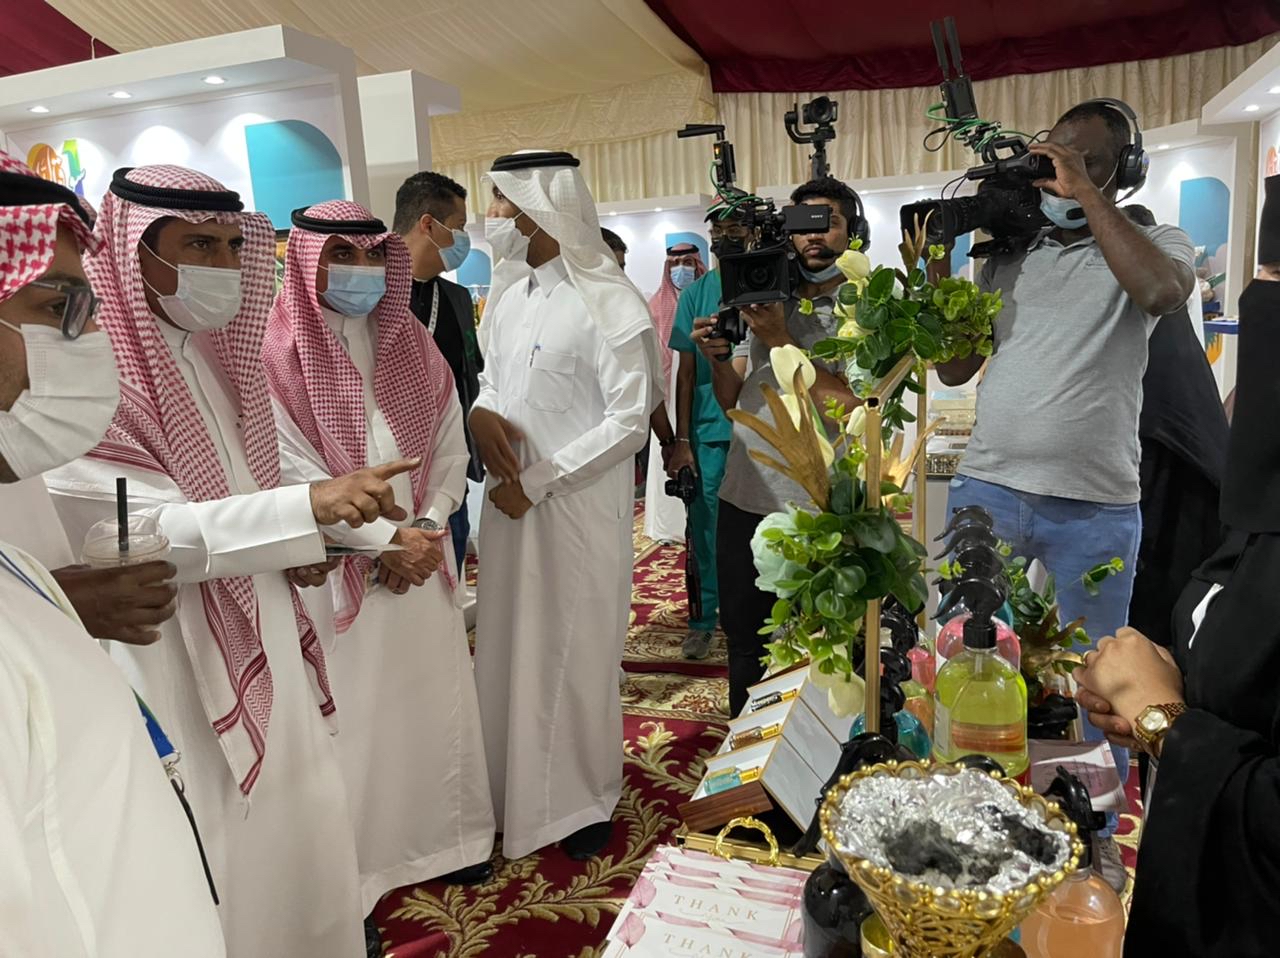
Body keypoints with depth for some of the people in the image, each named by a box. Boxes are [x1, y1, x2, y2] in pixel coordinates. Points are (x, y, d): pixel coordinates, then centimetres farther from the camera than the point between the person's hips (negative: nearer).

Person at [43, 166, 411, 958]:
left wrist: (296, 545, -2)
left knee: (296, 835, 19)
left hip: (266, 653, 7)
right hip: (182, 673, -7)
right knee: (226, 868, 8)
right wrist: (310, 505, -32)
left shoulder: (213, 355, 8)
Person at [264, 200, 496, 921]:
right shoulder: (283, 352, -7)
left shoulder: (411, 342, 8)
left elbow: (450, 448, 6)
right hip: (339, 566, -4)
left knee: (435, 694, 12)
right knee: (355, 709, 4)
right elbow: (295, 467, -12)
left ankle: (447, 836, 30)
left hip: (424, 556, 4)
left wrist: (427, 526, -8)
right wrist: (388, 538, -14)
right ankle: (356, 865, 23)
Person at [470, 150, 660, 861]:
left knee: (575, 653, 7)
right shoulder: (510, 294, 10)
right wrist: (482, 411, -5)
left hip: (579, 505, -6)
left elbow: (631, 419, -16)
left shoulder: (608, 302, -13)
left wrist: (538, 481, -16)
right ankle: (517, 790, 34)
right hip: (511, 501, 7)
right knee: (512, 647, 14)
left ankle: (585, 800, 28)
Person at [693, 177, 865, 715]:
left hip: (817, 509, -5)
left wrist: (781, 341, -17)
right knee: (743, 637, 18)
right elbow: (733, 400, 13)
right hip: (743, 496, 5)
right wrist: (717, 356, -7)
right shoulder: (767, 301, 12)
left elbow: (853, 408, -18)